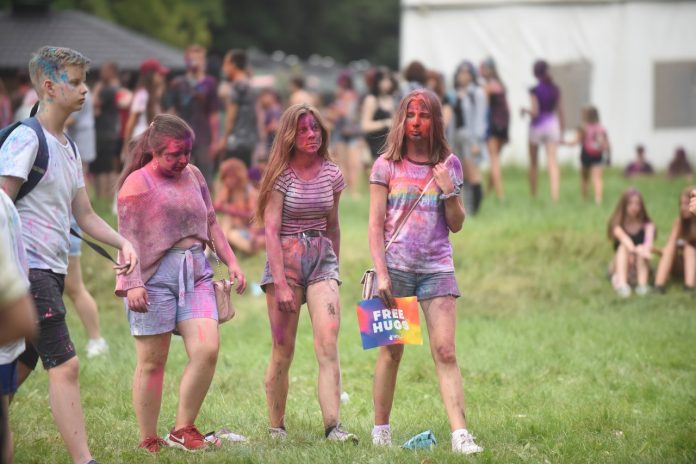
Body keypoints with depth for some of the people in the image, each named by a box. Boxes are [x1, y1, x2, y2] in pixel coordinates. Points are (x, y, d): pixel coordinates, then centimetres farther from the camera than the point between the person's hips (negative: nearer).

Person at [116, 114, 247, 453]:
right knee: (152, 361, -1)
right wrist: (133, 283, -20)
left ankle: (183, 430, 3)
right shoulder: (138, 183, -4)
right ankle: (148, 442, 8)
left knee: (207, 349, -9)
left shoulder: (193, 175, 15)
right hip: (154, 275, -5)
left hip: (196, 274, 6)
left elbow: (211, 223, 22)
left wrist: (231, 262, 13)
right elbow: (128, 237, -11)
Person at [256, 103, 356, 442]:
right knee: (283, 350, -2)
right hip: (285, 258, -3)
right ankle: (276, 429, 9)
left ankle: (333, 427, -19)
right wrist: (280, 283, -16)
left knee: (328, 344, -12)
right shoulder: (282, 175, -5)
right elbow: (271, 229, -10)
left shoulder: (331, 174, 8)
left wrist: (333, 270, 21)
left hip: (322, 258, 3)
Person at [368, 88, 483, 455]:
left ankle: (460, 433, -14)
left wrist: (448, 190, -7)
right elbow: (375, 226, 1)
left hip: (437, 266, 1)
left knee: (445, 351, -8)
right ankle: (380, 430, 14)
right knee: (391, 351, 3)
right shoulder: (386, 166, 3)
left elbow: (456, 225, 10)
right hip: (396, 265, -1)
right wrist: (381, 274, -8)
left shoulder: (449, 165, 8)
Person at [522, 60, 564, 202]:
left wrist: (525, 110, 5)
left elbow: (535, 112, -15)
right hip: (552, 125, 3)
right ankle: (555, 194, -16)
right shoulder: (555, 89, 2)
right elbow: (559, 111, 7)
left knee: (533, 163, 11)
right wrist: (561, 130, 15)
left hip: (537, 125, -3)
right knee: (552, 161, -2)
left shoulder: (535, 90, -11)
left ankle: (533, 195, 17)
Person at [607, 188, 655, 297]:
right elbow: (624, 239, -29)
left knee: (641, 248, -27)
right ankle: (621, 283, -45)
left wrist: (646, 249, -51)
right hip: (621, 268, 0)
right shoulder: (618, 226, -8)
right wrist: (634, 250, -51)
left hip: (640, 267, 0)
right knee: (623, 247, -28)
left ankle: (642, 284, -40)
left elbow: (649, 239, -27)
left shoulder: (647, 225, -5)